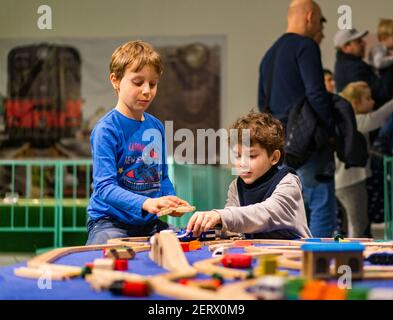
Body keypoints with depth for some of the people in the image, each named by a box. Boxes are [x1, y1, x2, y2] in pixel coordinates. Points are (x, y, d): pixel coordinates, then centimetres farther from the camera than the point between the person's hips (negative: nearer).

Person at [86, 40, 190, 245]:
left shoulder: (156, 126, 10)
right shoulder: (106, 129, -11)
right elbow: (104, 187, -20)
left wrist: (172, 202, 0)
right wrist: (145, 203, -35)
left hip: (150, 222, 7)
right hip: (111, 221, -7)